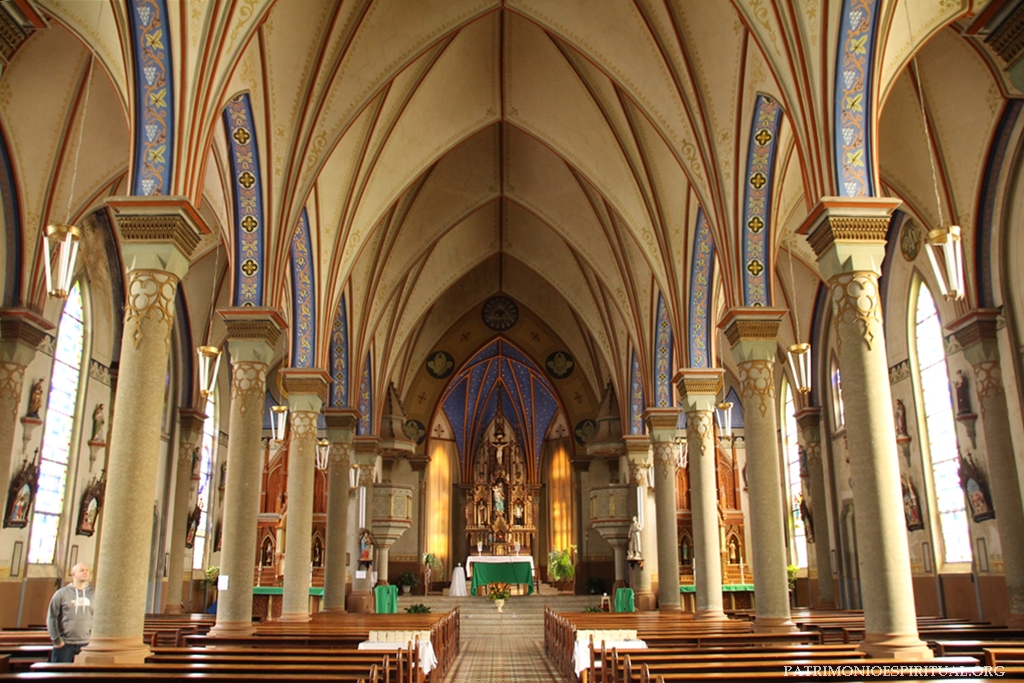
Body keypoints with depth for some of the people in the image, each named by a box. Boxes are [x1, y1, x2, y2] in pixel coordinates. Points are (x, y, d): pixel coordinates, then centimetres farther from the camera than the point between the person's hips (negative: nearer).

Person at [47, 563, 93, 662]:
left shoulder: (93, 593, 4)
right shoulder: (61, 594, -2)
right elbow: (51, 617, -2)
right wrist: (56, 640, -5)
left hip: (85, 644, 2)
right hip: (64, 644, -2)